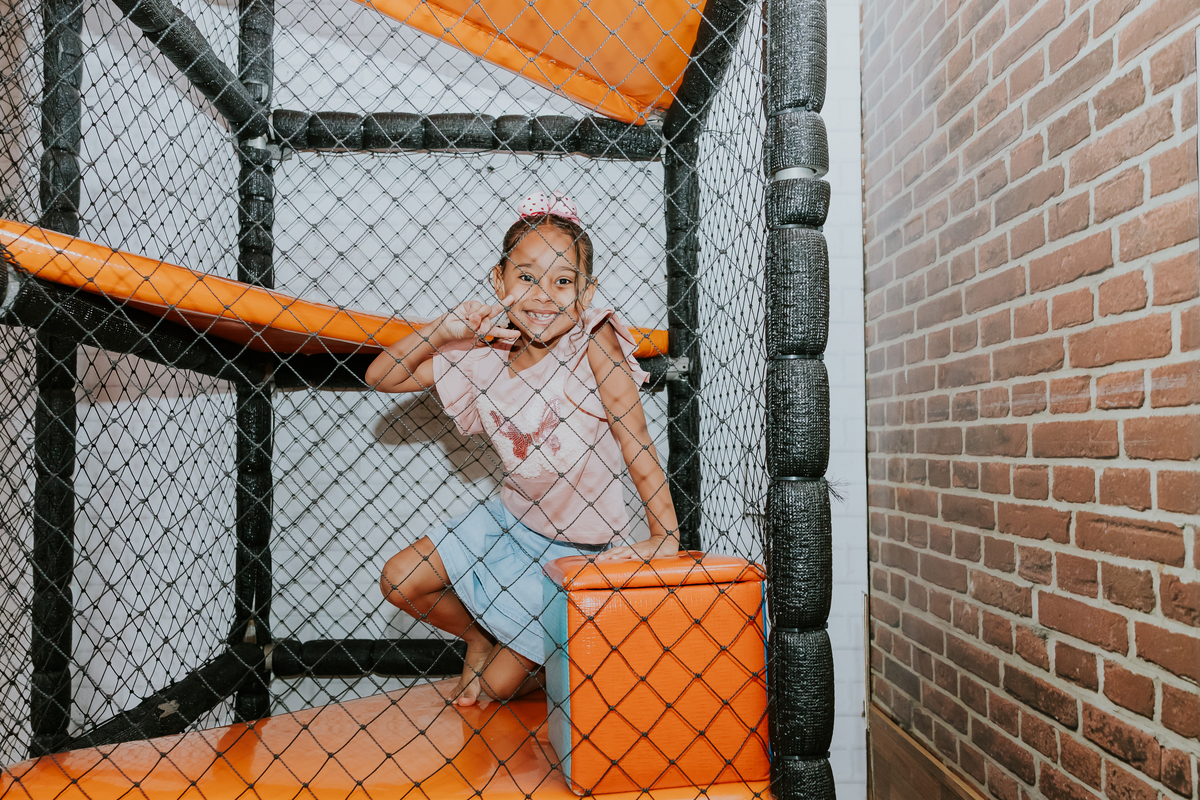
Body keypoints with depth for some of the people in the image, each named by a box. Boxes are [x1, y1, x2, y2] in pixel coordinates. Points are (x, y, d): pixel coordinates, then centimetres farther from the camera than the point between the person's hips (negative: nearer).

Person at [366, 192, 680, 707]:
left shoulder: (593, 343, -22)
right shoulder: (483, 363, -8)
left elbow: (636, 441, -23)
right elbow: (381, 377, -1)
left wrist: (664, 536, -27)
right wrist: (444, 328, -17)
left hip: (574, 550, -5)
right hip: (510, 522, 5)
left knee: (500, 686, 2)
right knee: (399, 583, 7)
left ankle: (544, 664, 37)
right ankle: (480, 639, 31)